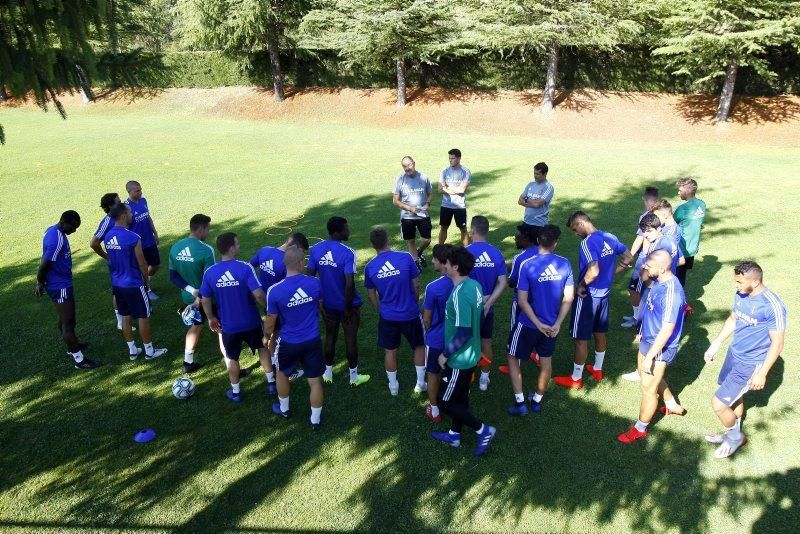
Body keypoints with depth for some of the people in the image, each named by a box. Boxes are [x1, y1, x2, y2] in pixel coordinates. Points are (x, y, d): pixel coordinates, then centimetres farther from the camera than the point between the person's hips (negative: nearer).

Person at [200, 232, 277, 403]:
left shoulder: (209, 272, -11)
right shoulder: (245, 267, -21)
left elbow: (205, 300, -2)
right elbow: (259, 295, -26)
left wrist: (211, 318, 14)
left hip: (228, 325, 2)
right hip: (251, 322, -1)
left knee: (231, 358, 21)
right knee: (263, 348, 24)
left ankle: (235, 392, 35)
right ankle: (271, 383, 33)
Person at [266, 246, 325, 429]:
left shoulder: (275, 291, -20)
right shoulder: (315, 283, -13)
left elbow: (270, 322, -8)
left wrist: (267, 336, 13)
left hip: (289, 343, -1)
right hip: (312, 341, 1)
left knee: (282, 373, 27)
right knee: (315, 380, 14)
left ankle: (283, 409, 46)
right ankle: (315, 420, 28)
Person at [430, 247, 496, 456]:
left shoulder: (459, 294, -30)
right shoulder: (475, 285, -1)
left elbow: (464, 333, -31)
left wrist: (445, 354, -17)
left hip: (459, 359, -9)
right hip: (470, 354, 9)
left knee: (445, 402, 8)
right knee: (460, 396, 23)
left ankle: (483, 430, 16)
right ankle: (454, 435, 40)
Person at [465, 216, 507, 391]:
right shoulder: (497, 253, -6)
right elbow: (502, 283, -8)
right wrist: (488, 302, -11)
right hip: (487, 308, 3)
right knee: (487, 342, 18)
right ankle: (484, 379, 32)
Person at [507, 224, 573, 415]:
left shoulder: (527, 265, -20)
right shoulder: (565, 264, -9)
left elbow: (522, 301, -20)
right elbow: (569, 297, -6)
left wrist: (538, 324, -13)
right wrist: (557, 324, -4)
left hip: (528, 324, -4)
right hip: (552, 323, 4)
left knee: (513, 358, 15)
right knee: (546, 360, 21)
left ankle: (520, 403, 14)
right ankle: (537, 401, 36)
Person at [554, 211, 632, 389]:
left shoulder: (588, 242, -23)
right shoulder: (610, 237, 2)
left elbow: (593, 271, -34)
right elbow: (628, 258, 14)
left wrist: (581, 286, -18)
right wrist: (611, 273, 13)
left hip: (588, 296, -8)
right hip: (604, 294, 8)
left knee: (581, 339, 4)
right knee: (600, 333, 22)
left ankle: (576, 378, 16)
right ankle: (597, 369, 39)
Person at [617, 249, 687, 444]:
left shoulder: (671, 292, -33)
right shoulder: (659, 280, -5)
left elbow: (667, 330, -29)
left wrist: (650, 356, -23)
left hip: (660, 348, -10)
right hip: (648, 339, 10)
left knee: (648, 388, 7)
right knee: (644, 373, 30)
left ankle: (640, 429, 28)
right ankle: (673, 406, 52)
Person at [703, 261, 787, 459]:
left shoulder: (773, 306, -27)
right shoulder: (741, 295, -5)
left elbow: (777, 343, -20)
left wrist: (762, 374, -17)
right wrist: (716, 344, 14)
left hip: (750, 364, -7)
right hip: (734, 354, 7)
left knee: (718, 403, -3)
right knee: (734, 396, 24)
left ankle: (735, 436, 25)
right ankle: (734, 434, 47)